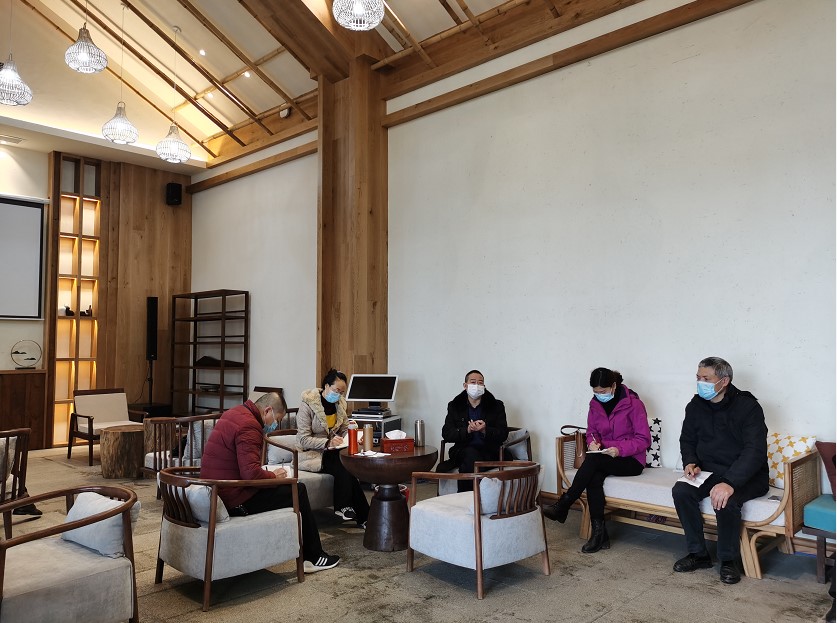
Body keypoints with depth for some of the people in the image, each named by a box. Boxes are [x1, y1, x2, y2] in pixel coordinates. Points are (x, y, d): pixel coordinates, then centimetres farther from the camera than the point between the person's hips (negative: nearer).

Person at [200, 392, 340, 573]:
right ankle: (313, 557, 13)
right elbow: (251, 473, -28)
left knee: (292, 488, 18)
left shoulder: (233, 414, 11)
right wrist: (273, 476, -9)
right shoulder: (248, 426, -20)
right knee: (298, 491, 1)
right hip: (235, 500, -10)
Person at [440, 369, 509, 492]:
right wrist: (467, 430, -17)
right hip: (462, 452, 1)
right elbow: (446, 434, 0)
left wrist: (485, 430, -20)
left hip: (489, 453, -1)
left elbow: (503, 434, 0)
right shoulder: (454, 406, 11)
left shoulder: (496, 406, 9)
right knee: (471, 454, -34)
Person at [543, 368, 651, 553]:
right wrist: (592, 442, -11)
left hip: (631, 460, -4)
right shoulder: (595, 404, 6)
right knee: (593, 477, -32)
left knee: (593, 460, -33)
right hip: (604, 458, 4)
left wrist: (619, 449, -26)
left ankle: (563, 506, -25)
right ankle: (599, 534, -27)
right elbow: (591, 432, 14)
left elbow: (644, 440, -11)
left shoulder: (633, 404, -10)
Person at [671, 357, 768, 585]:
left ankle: (729, 560, -8)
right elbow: (687, 440, 16)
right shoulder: (696, 406, 2)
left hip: (745, 476, -5)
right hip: (708, 472, 5)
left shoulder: (747, 406, -16)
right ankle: (698, 554, -6)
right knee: (681, 491, -22)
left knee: (725, 500, -34)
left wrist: (730, 482, -37)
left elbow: (755, 451, -25)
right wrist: (690, 462, -6)